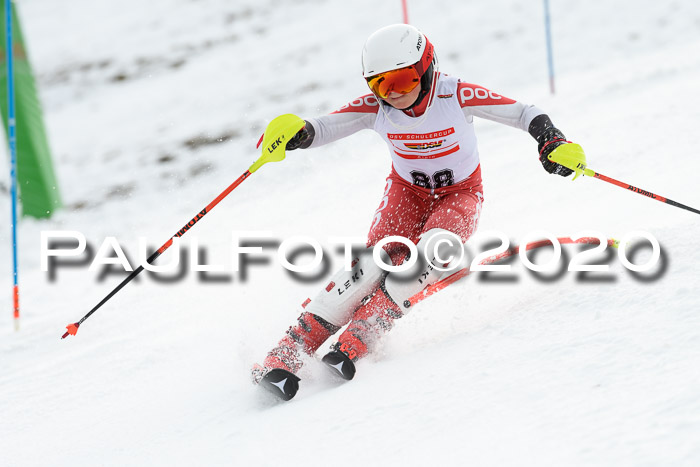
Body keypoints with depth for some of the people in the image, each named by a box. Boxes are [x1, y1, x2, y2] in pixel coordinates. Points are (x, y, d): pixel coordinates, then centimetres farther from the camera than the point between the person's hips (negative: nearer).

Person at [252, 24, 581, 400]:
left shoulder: (455, 96, -26)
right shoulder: (376, 108, -19)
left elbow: (522, 114, -21)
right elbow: (323, 128, -21)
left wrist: (551, 142, -38)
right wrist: (295, 133, -44)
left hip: (460, 194, -1)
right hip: (407, 190, 1)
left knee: (433, 252, -33)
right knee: (378, 259, -24)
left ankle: (357, 339, -30)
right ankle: (288, 352, -27)